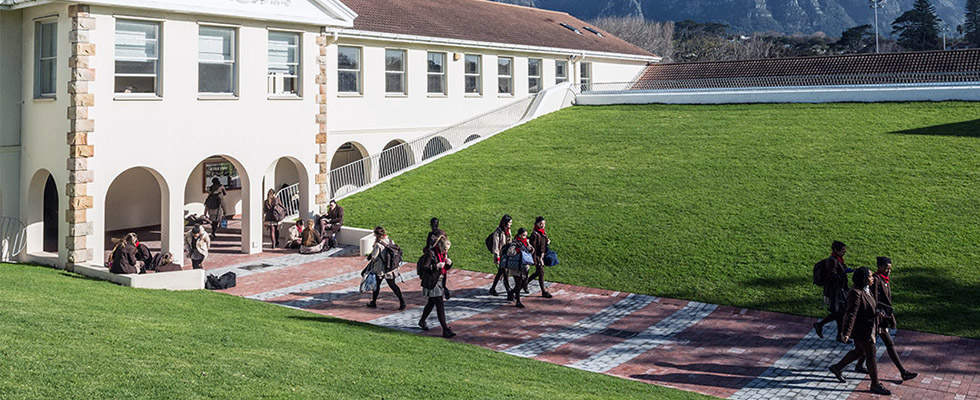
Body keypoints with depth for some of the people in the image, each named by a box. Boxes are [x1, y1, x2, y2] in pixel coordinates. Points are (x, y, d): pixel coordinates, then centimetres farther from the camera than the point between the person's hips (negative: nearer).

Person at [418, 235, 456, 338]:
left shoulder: (444, 253, 6)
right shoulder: (430, 253, -19)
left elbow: (446, 268, 14)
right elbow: (424, 267, -19)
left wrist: (449, 263, -8)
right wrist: (437, 266, -28)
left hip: (438, 281, 9)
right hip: (431, 282, -9)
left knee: (431, 303, 22)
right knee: (440, 305, -10)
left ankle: (422, 321, 43)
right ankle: (446, 330, -9)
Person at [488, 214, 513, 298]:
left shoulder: (508, 230, 7)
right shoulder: (498, 232, -17)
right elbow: (495, 246, -16)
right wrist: (497, 258, -17)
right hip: (500, 256, -8)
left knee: (500, 273, 18)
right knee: (506, 275, -9)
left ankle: (492, 289, 34)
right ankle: (510, 295, -9)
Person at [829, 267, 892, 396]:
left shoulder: (866, 289, 3)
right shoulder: (856, 293, -26)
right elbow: (851, 314, -29)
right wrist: (846, 333, -32)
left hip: (866, 328, 10)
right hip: (861, 330, -10)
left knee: (859, 351, 23)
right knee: (871, 355, 2)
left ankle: (837, 368, 37)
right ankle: (875, 385, 15)